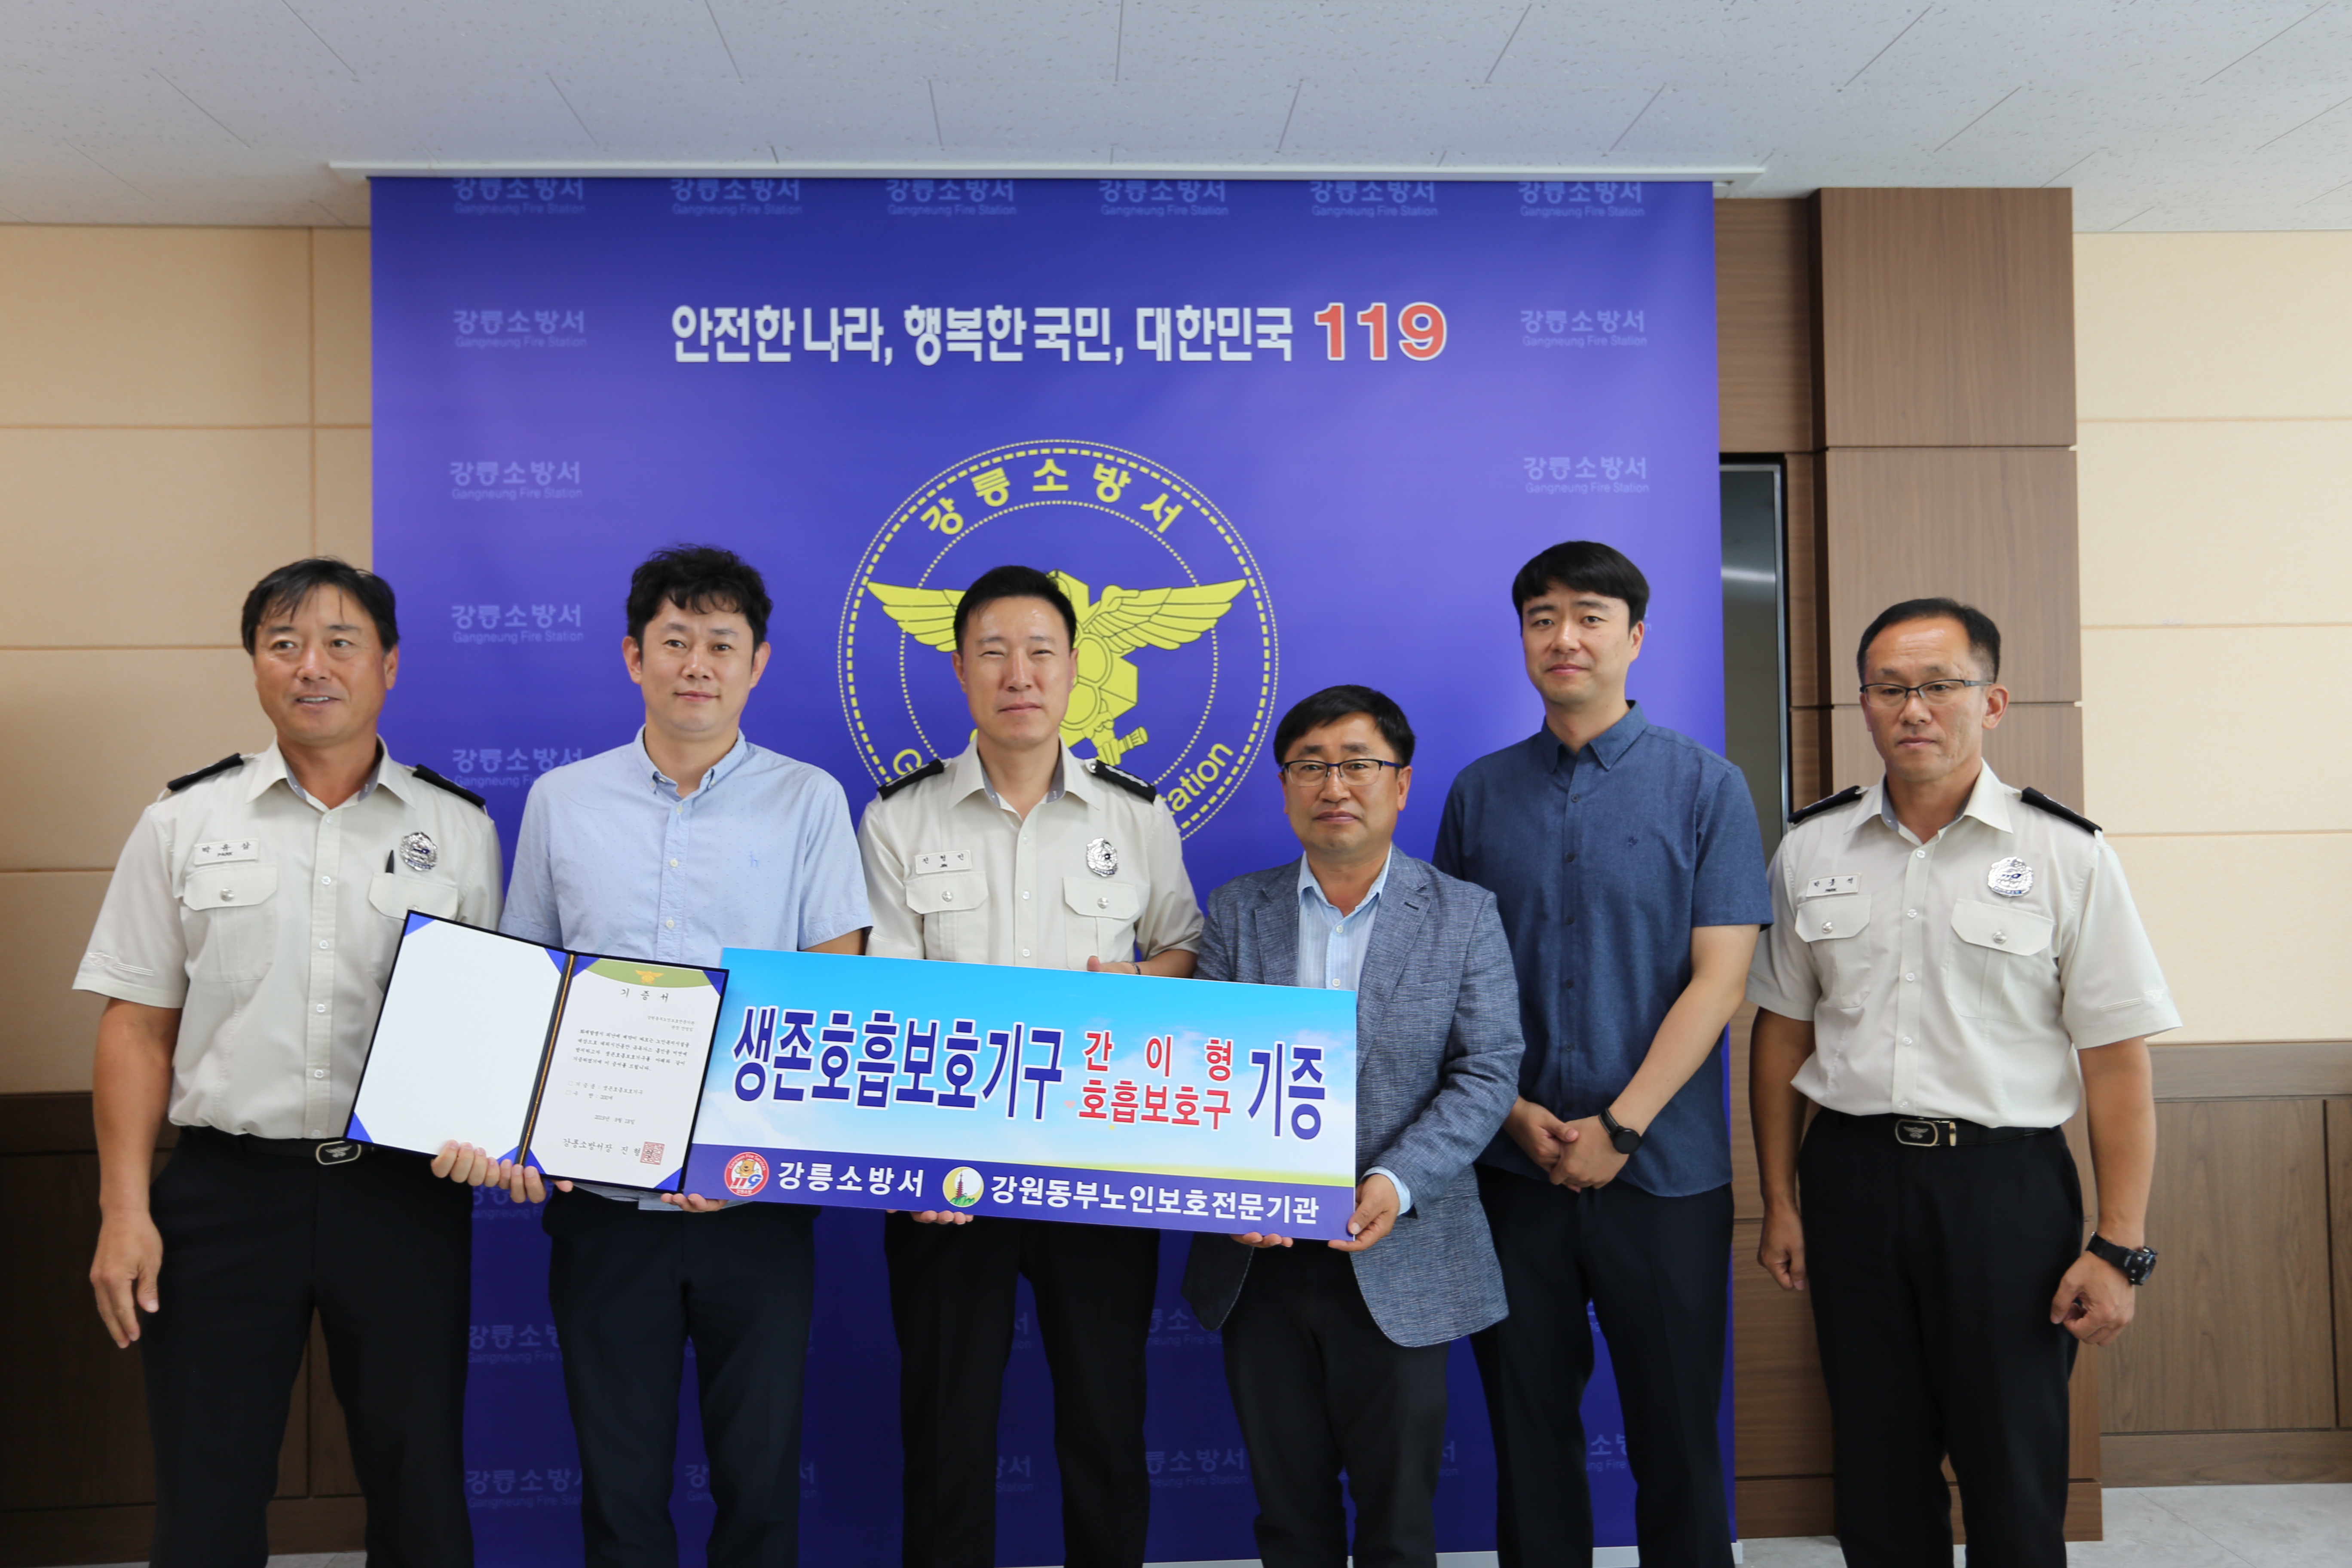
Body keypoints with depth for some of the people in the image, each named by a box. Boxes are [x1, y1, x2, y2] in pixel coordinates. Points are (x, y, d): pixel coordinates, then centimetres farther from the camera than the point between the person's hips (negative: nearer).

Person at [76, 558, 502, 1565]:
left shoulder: (458, 831, 4)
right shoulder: (183, 823, 5)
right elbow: (139, 1029, 4)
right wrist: (125, 1209, -2)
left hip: (404, 1194, 0)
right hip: (225, 1190, 0)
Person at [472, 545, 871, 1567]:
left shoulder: (809, 802, 1)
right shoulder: (561, 801, 7)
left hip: (758, 1202, -1)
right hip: (601, 1198, 1)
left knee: (761, 1478, 9)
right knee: (620, 1483, 12)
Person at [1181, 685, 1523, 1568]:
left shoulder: (1464, 916, 1)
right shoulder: (1236, 912, 6)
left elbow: (1488, 1073, -6)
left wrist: (1396, 1184, -19)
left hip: (1396, 1261, -1)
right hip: (1260, 1258, 2)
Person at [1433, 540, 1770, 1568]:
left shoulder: (1705, 786, -1)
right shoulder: (1479, 792, 6)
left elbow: (1719, 978, -6)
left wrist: (1620, 1127, -12)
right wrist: (1514, 1111, -7)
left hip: (1663, 1167, -2)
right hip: (1514, 1165, 2)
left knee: (1675, 1433, 8)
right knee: (1528, 1429, 11)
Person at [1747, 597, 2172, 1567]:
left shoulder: (2067, 856, -5)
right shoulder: (1810, 849, 4)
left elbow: (2118, 1064, -6)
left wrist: (2119, 1247, -9)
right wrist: (1781, 1201, 9)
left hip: (2006, 1177, -3)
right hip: (1852, 1172, 3)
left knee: (2015, 1478, 8)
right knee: (1877, 1473, 14)